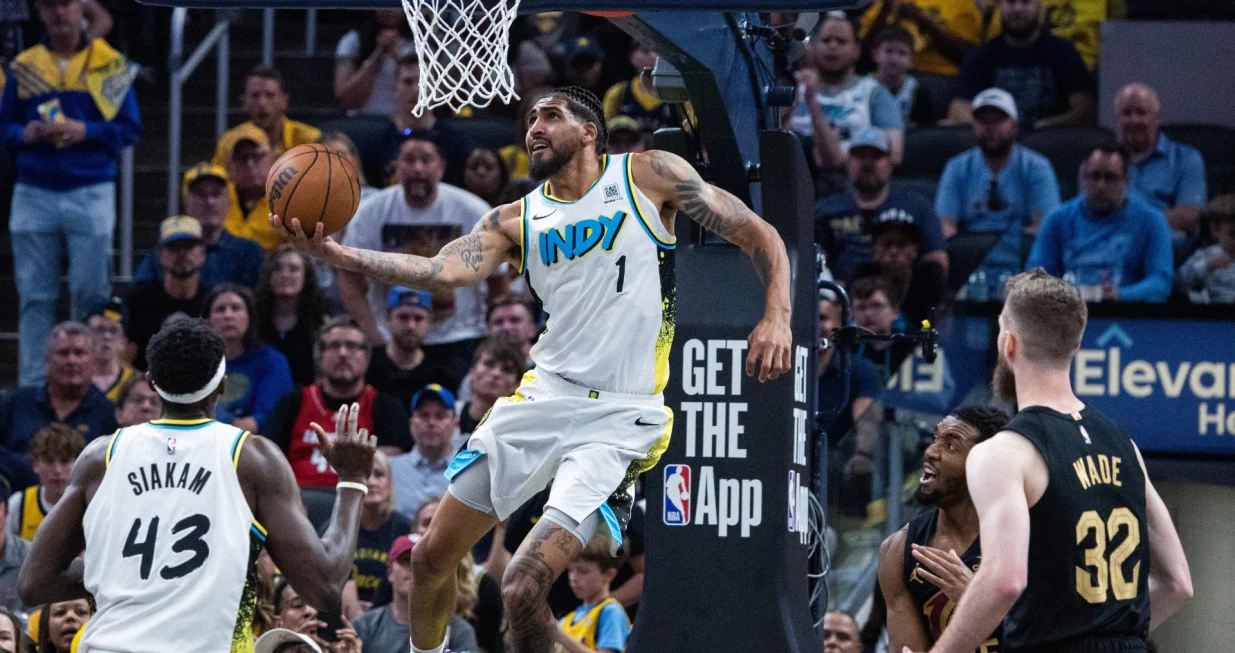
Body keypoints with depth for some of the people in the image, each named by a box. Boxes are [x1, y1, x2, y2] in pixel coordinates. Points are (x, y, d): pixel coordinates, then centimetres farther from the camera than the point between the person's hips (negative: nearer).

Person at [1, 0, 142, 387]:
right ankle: (33, 387, 3)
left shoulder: (109, 65, 3)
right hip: (34, 194, 2)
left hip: (91, 194, -2)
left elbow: (131, 128, 1)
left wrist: (86, 131, -14)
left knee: (90, 293, -3)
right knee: (34, 297, 1)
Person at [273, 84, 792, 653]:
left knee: (522, 589, -17)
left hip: (617, 419, -6)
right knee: (431, 557, 10)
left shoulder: (648, 176, 2)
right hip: (544, 399, 6)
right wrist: (333, 253, -19)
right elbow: (446, 271, -6)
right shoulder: (517, 220, 12)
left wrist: (777, 317, -15)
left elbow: (760, 236, 3)